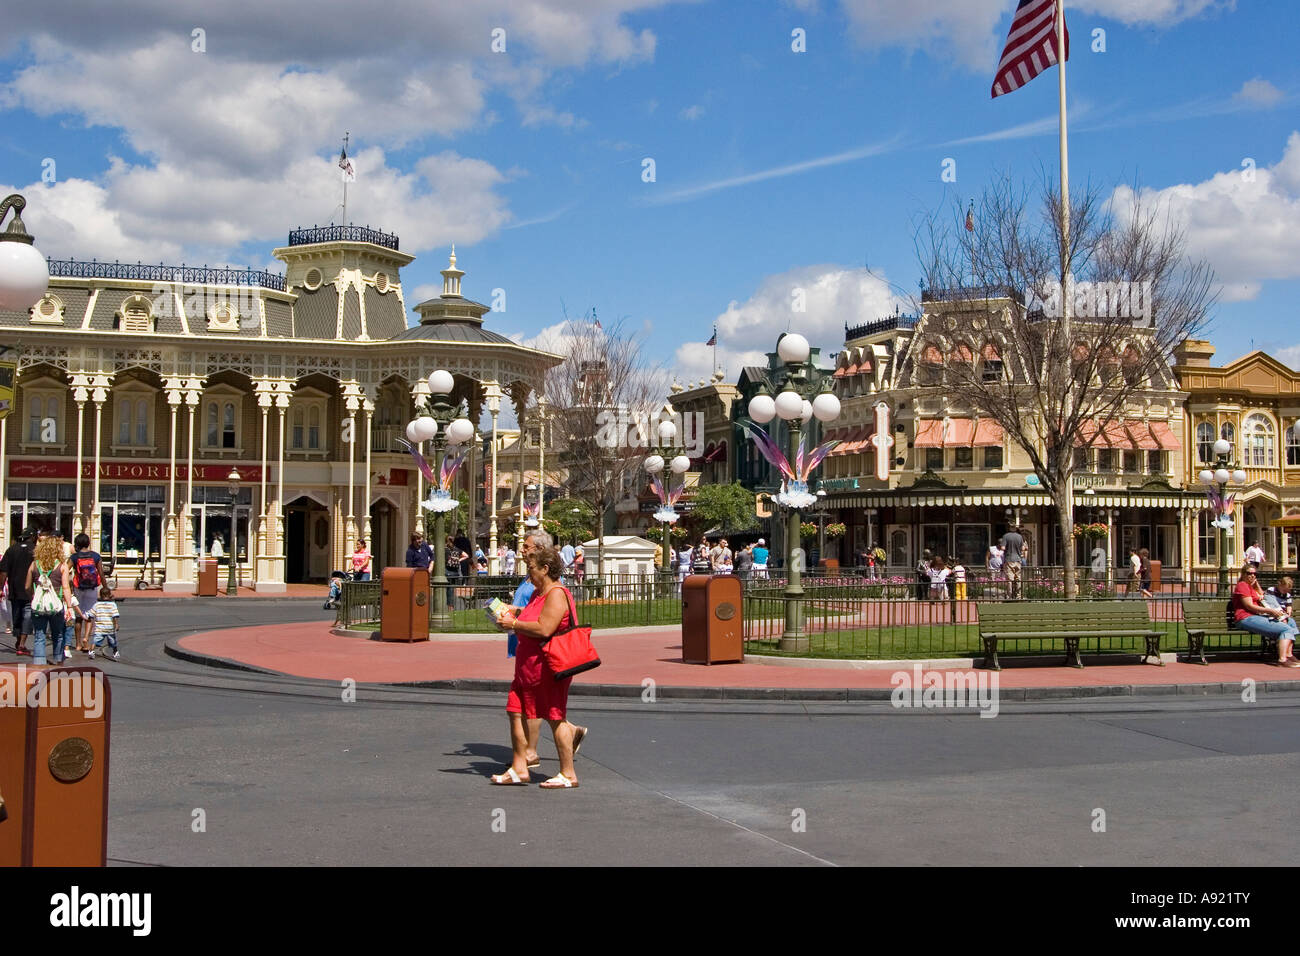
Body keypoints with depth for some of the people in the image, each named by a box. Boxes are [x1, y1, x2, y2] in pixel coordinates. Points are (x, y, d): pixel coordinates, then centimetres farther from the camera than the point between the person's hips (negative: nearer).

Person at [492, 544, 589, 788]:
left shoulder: (556, 595, -16)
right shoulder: (538, 593, 17)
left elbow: (544, 629, -26)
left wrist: (514, 624, -17)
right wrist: (515, 615, 11)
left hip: (548, 665, -10)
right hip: (529, 664, 10)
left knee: (555, 718, -2)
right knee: (516, 711, 7)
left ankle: (568, 774, 8)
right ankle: (518, 769, 14)